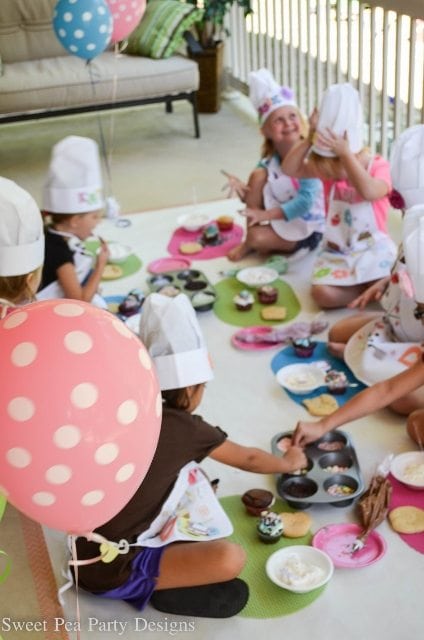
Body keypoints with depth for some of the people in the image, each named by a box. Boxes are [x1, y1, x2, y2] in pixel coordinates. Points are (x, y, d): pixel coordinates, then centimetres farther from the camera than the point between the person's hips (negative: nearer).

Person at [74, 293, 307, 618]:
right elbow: (248, 459, 5)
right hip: (116, 570, -8)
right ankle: (151, 588, -2)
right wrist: (289, 462, 23)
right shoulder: (184, 427, -14)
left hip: (92, 555, 8)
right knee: (230, 558, -22)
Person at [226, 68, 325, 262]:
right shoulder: (269, 160, -6)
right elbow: (257, 196, 0)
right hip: (279, 220, 6)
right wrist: (241, 190, -22)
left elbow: (305, 202, -29)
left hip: (306, 231, -5)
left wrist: (266, 214, -32)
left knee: (257, 237, -29)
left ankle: (251, 242, 11)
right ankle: (250, 242, -5)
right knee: (258, 175, -16)